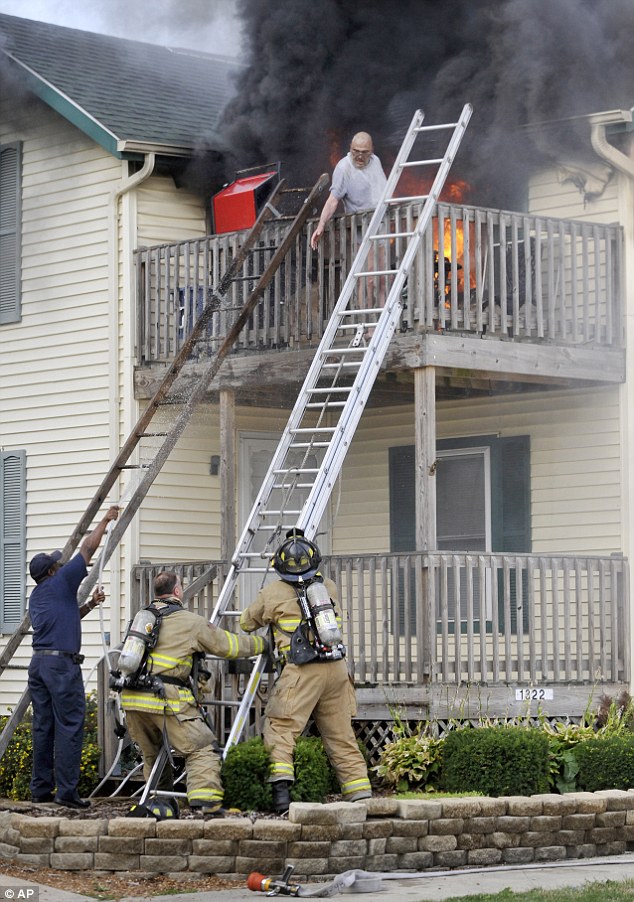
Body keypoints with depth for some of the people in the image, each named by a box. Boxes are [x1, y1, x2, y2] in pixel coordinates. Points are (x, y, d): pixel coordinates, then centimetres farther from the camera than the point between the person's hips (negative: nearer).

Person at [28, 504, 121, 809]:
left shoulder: (36, 597, 20)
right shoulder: (61, 583, -2)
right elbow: (88, 548, 2)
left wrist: (91, 604, 26)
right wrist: (105, 521, 13)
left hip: (38, 661, 8)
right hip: (62, 662, -8)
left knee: (43, 727, 10)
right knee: (69, 727, -7)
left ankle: (41, 789, 11)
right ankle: (67, 791, -11)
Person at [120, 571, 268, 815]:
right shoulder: (191, 622, 0)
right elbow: (229, 645, 7)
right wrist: (263, 644, 23)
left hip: (132, 699, 6)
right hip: (166, 699, -6)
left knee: (151, 754, 23)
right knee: (202, 749, -3)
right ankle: (206, 801, -18)